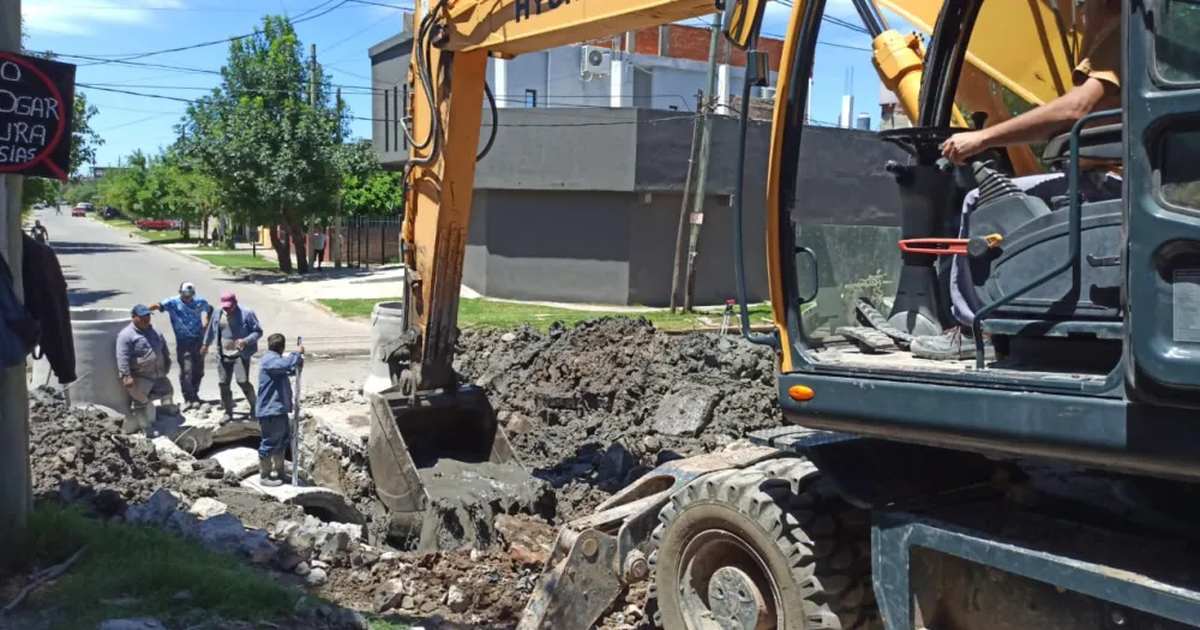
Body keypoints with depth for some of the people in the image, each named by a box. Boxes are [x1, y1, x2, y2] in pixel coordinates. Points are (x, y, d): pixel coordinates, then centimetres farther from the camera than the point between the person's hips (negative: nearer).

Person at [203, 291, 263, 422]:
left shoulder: (246, 314, -11)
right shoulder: (219, 314, 5)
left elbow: (258, 331, -8)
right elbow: (212, 330, 22)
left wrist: (246, 340, -24)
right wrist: (206, 344, 33)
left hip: (241, 354, -5)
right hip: (223, 355, 5)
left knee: (242, 381, -12)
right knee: (223, 383, 4)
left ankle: (254, 407, 9)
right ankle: (228, 412, 19)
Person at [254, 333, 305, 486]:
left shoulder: (274, 359, 16)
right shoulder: (270, 360, -18)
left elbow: (287, 370, 30)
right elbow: (286, 364, -38)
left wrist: (297, 365, 9)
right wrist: (297, 353, -22)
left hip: (278, 409, 11)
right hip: (270, 410, -11)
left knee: (283, 438, 19)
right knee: (270, 442, -3)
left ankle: (279, 471, 30)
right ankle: (264, 476, 6)